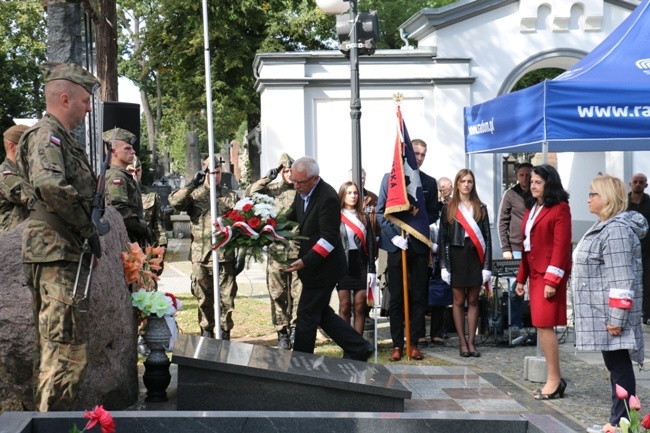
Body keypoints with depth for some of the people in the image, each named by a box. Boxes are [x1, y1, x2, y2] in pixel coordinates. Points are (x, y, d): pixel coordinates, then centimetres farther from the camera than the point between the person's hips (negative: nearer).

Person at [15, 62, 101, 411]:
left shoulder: (62, 138, 20)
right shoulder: (46, 135, -12)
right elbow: (49, 185, -30)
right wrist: (86, 227, -21)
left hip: (63, 254, 11)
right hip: (56, 254, -11)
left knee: (53, 348, 17)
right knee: (68, 350, -10)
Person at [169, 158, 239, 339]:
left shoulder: (231, 195, 10)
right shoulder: (195, 194, 6)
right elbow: (174, 201, -13)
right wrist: (192, 184, -23)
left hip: (225, 256, 0)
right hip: (201, 256, 0)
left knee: (227, 298, 2)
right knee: (204, 299, 8)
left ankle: (225, 333, 13)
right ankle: (206, 332, 20)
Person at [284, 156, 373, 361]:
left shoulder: (327, 198, -22)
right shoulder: (302, 192, 5)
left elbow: (329, 239, -24)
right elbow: (292, 217, 21)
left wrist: (305, 262, -28)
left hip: (323, 267, -9)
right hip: (312, 265, 9)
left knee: (306, 316, 0)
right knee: (321, 313, 15)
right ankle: (359, 349, 22)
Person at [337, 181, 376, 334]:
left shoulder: (364, 218, 11)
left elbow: (370, 245, 9)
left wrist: (371, 270, 1)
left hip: (361, 265, 2)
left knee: (360, 306, 1)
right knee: (345, 306, -2)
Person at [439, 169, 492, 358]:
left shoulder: (481, 208, 7)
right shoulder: (448, 208, 3)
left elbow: (487, 238, 4)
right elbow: (442, 238, 2)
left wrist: (487, 265, -3)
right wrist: (444, 265, -5)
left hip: (475, 257, 1)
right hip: (456, 257, -1)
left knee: (473, 301, 4)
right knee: (459, 301, 3)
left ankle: (471, 341, 9)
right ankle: (462, 342, 8)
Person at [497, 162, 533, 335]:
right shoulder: (510, 195, 4)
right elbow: (502, 223, 3)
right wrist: (506, 249, -3)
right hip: (516, 249, -1)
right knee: (515, 289, 0)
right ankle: (515, 325, 7)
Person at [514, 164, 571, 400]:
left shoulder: (560, 209, -8)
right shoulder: (531, 209, 17)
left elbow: (561, 246, -14)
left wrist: (552, 280, -18)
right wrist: (521, 277, 17)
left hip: (550, 274, -8)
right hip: (535, 274, 8)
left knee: (544, 325, -10)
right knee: (542, 326, 7)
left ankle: (554, 381, -4)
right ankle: (555, 379, 14)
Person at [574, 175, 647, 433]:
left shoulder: (616, 230, -17)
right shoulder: (605, 227, 16)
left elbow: (622, 279, -23)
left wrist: (617, 317, -24)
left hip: (612, 313, -11)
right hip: (602, 312, 11)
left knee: (619, 365, -5)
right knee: (615, 365, 14)